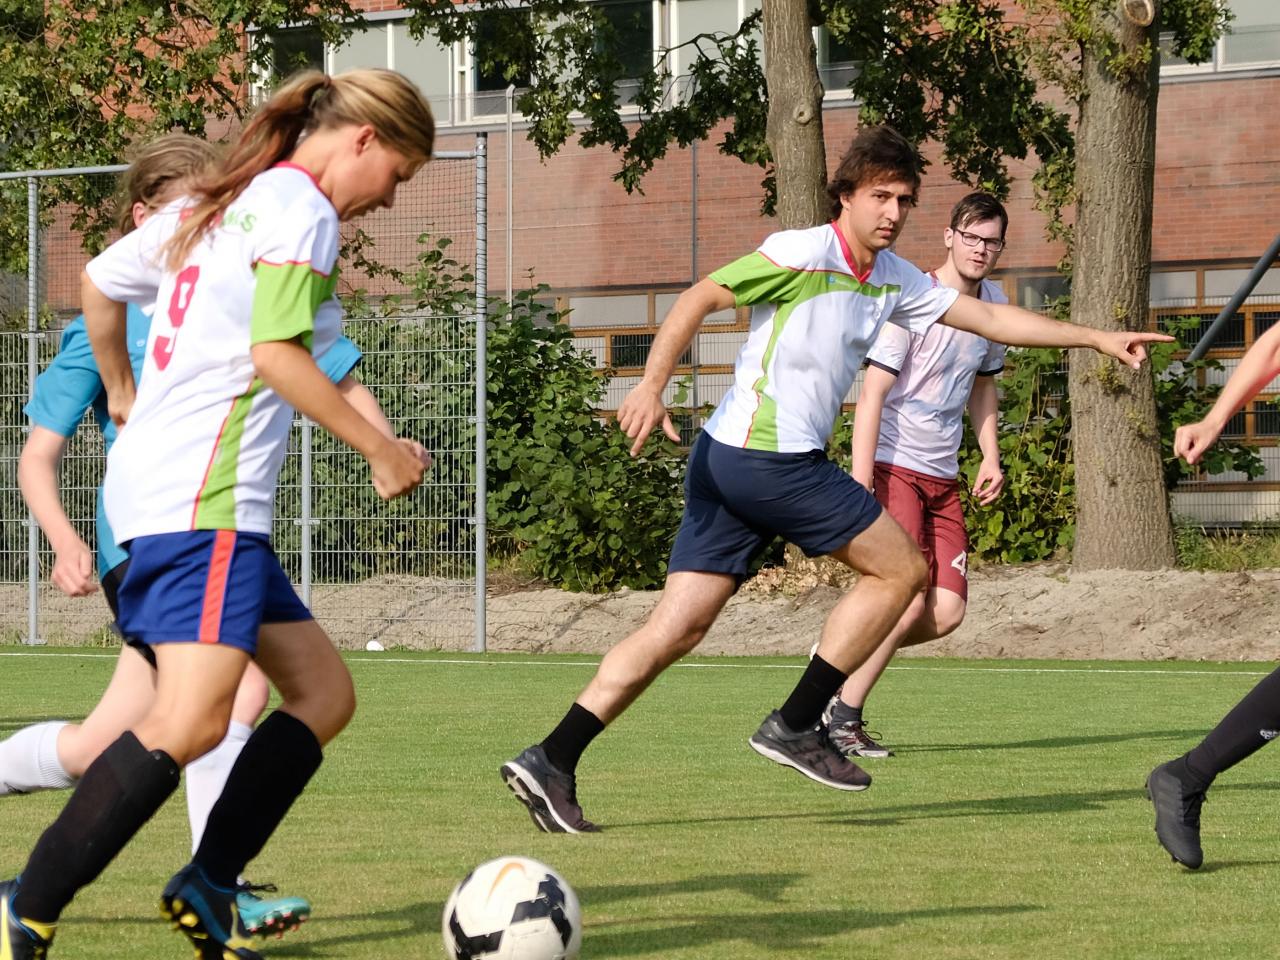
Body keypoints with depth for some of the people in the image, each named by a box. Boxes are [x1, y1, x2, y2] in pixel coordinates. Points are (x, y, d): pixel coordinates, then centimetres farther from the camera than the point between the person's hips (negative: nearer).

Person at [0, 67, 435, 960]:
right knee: (192, 719, -20)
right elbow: (278, 354, -17)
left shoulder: (219, 201, 20)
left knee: (324, 692, 10)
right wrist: (382, 451, -9)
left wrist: (124, 395, 40)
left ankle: (209, 886, 5)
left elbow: (98, 281, 27)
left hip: (157, 480, 11)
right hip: (206, 497, -11)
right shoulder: (301, 208, -7)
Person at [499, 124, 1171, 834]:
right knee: (903, 568, 2)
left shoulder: (892, 281, 17)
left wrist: (1097, 338, 23)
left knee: (676, 630, 2)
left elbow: (989, 318, 24)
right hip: (772, 457, -8)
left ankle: (551, 761, -5)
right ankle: (795, 725, 4)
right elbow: (700, 298, -10)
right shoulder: (805, 252, -8)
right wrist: (652, 385, -21)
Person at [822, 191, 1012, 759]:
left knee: (947, 612, -3)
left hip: (943, 476, 7)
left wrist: (991, 457, 13)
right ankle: (841, 719, -4)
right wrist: (861, 480, -22)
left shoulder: (995, 305, 10)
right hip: (893, 465, -7)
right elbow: (872, 393, -15)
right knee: (909, 601, -16)